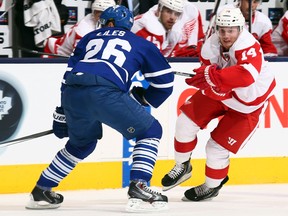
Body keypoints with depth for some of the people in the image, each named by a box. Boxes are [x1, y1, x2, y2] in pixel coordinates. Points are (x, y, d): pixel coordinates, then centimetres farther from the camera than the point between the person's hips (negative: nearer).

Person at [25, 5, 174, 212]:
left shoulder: (89, 38, 34)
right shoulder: (140, 43, 27)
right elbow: (165, 81, 27)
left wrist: (62, 116, 37)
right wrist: (142, 97, 45)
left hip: (72, 94, 5)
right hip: (105, 93, -5)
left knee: (82, 143, 32)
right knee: (150, 131, 14)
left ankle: (41, 191, 34)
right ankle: (138, 186, -3)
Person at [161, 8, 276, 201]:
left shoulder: (248, 46, -36)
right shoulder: (211, 45, -18)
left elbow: (247, 76, -55)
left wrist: (213, 76, -54)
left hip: (248, 105, -6)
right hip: (220, 94, 6)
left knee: (217, 147, -5)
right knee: (186, 121, 0)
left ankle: (212, 187, 24)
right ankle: (182, 167, 26)